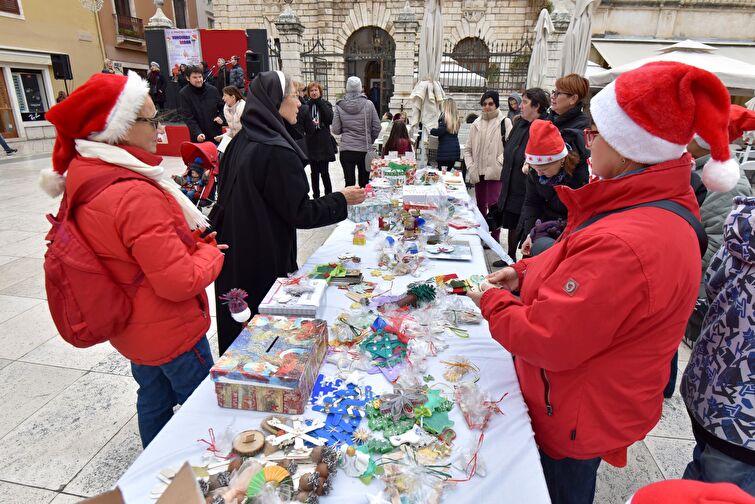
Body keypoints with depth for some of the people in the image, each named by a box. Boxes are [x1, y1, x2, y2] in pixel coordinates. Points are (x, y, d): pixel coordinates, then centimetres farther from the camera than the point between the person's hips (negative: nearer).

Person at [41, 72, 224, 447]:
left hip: (132, 327, 9)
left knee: (154, 399, 27)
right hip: (170, 332, -9)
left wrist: (193, 242, -2)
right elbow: (181, 281, -30)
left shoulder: (83, 176, -1)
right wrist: (211, 253, -11)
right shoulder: (135, 195, -31)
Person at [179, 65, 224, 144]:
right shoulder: (183, 94, -8)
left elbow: (222, 107, 14)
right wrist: (197, 133, -27)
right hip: (199, 137, -3)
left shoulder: (212, 90, 1)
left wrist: (221, 117, -7)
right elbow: (188, 117, -14)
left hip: (216, 134, 3)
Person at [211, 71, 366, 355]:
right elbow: (301, 213, -19)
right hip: (265, 263, -8)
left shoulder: (242, 142, 4)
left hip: (236, 256, 8)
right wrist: (342, 199, -7)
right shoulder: (277, 153, -23)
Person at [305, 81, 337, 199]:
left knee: (324, 172, -4)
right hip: (311, 142, 2)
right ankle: (316, 195, 19)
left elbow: (330, 119, -13)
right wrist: (310, 123, -15)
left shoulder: (325, 104, 3)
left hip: (324, 143, -2)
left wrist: (319, 102, -11)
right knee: (314, 172, 9)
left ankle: (328, 194, 7)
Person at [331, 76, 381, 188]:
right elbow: (377, 127, 1)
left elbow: (335, 130, 0)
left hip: (346, 150, 0)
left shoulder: (339, 107, -2)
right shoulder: (368, 104, -3)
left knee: (349, 183, 3)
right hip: (365, 149, 0)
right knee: (364, 184, 10)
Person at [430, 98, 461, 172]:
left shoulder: (444, 116, -8)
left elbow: (440, 131, -16)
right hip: (455, 150, 7)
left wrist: (431, 130, 2)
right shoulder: (456, 118, 12)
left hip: (445, 151, -7)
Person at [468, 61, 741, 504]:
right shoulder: (659, 203, -2)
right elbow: (585, 269, 12)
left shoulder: (625, 245, -38)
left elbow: (545, 340, -32)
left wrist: (491, 301, -15)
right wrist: (524, 272, -1)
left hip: (579, 416, -9)